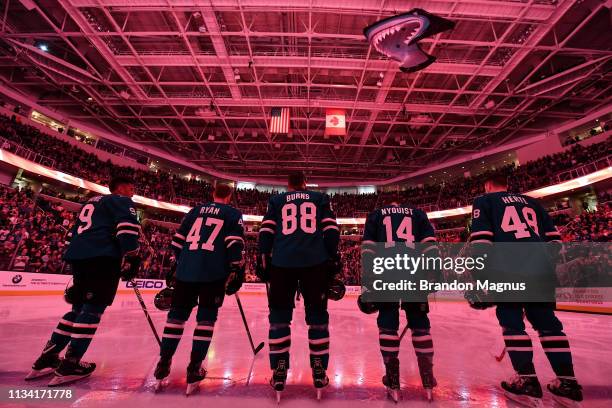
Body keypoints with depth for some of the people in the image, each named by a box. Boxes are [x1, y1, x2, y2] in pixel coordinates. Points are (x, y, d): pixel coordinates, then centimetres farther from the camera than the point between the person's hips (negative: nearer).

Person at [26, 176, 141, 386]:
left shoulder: (93, 202, 31)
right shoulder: (122, 201, 5)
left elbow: (74, 232, 32)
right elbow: (127, 227, -14)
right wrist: (130, 259, -14)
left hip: (79, 256, 9)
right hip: (102, 257, -9)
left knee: (79, 308, 16)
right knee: (93, 309, -5)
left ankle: (47, 358, 18)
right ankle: (70, 365, -5)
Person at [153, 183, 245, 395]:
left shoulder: (195, 211, 19)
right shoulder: (233, 214, 6)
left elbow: (177, 240, 18)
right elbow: (235, 244, -7)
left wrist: (175, 265, 27)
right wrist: (237, 271, -3)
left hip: (186, 270, 4)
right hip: (214, 272, -4)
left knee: (177, 315, 15)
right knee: (206, 318, 5)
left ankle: (163, 365, 20)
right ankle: (194, 370, 7)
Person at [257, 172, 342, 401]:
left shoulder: (275, 200, 19)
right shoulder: (321, 198, 19)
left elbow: (266, 231, 8)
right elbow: (331, 229, 7)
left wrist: (263, 260, 9)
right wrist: (332, 259, 7)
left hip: (281, 262, 0)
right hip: (315, 262, 0)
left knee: (279, 315, 10)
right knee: (317, 315, 10)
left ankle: (279, 375, 13)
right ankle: (319, 373, 15)